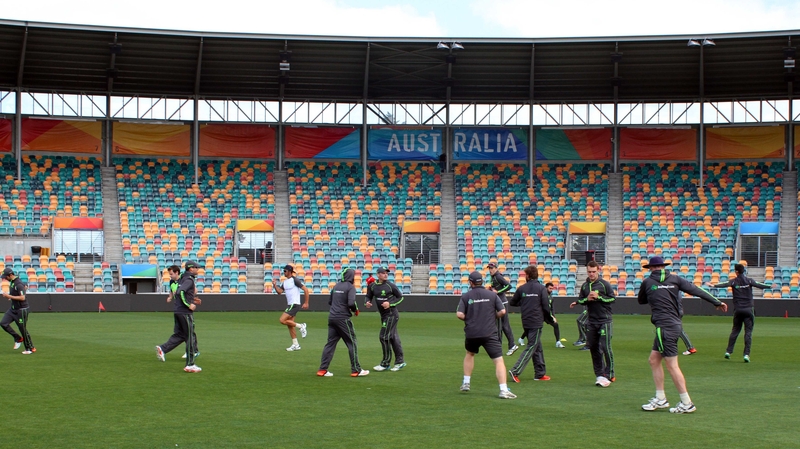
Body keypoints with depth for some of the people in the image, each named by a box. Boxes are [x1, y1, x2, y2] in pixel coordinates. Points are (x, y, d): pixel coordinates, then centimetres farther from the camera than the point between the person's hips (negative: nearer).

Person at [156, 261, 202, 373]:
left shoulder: (182, 279, 15)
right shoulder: (189, 279, -13)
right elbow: (180, 292, -27)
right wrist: (189, 304, -22)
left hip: (177, 312, 9)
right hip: (185, 313, -9)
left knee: (179, 335, 15)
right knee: (190, 337, -2)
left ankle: (162, 349, -1)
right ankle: (190, 365, 1)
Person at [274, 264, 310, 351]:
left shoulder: (295, 280, -11)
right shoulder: (284, 282, 14)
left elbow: (305, 289, -13)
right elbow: (280, 291, 5)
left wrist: (306, 303, -14)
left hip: (294, 304, -9)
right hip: (289, 305, 9)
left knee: (282, 320, -16)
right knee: (289, 325, 9)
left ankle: (301, 326, -5)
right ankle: (295, 345, 15)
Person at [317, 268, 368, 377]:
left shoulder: (336, 286, 13)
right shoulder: (350, 287, -8)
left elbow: (330, 301, 18)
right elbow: (351, 303, -20)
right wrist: (356, 310, -2)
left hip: (332, 318, 7)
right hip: (343, 318, -7)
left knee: (330, 343, 10)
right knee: (352, 343, 3)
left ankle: (322, 369, 7)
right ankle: (356, 370, 4)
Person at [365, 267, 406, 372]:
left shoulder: (391, 286, -11)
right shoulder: (372, 286, 4)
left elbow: (400, 297, -3)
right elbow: (369, 297, 14)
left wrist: (390, 303, -17)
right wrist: (368, 303, -8)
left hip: (391, 314, -6)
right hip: (383, 315, 6)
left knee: (384, 337, -8)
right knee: (393, 337, 12)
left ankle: (385, 363, 2)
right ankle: (400, 362, 20)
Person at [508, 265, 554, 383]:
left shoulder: (521, 289, 4)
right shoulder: (541, 288, -7)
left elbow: (513, 302, 14)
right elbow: (546, 306, -10)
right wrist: (551, 319, 5)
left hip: (526, 323, 5)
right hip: (536, 322, -5)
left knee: (538, 347, 16)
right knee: (531, 347, -4)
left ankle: (540, 373, 18)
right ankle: (515, 371, -16)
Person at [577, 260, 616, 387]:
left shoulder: (604, 284, -5)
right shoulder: (584, 286, 9)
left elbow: (613, 298, -5)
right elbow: (579, 300, 15)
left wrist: (599, 297, -15)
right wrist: (587, 299, -6)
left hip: (605, 320, -5)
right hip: (591, 321, 5)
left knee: (605, 347, -10)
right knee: (593, 348, 6)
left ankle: (609, 374, -3)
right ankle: (599, 374, 14)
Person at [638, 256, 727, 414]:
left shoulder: (647, 282, -1)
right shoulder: (674, 279, 8)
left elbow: (641, 300, 15)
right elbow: (696, 290, 4)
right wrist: (717, 302, 6)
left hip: (665, 327, -7)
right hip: (675, 324, 7)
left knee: (672, 366, -4)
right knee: (654, 360, 15)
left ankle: (686, 403, -4)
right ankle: (660, 399, 18)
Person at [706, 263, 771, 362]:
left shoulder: (734, 281, -2)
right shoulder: (749, 281, 0)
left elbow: (724, 284, -17)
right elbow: (759, 285, 0)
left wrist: (713, 285, -22)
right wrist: (770, 286, 10)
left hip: (738, 310, 1)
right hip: (748, 309, -1)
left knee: (735, 330, 14)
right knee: (748, 332, -1)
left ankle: (728, 351, 12)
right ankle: (746, 354, -9)